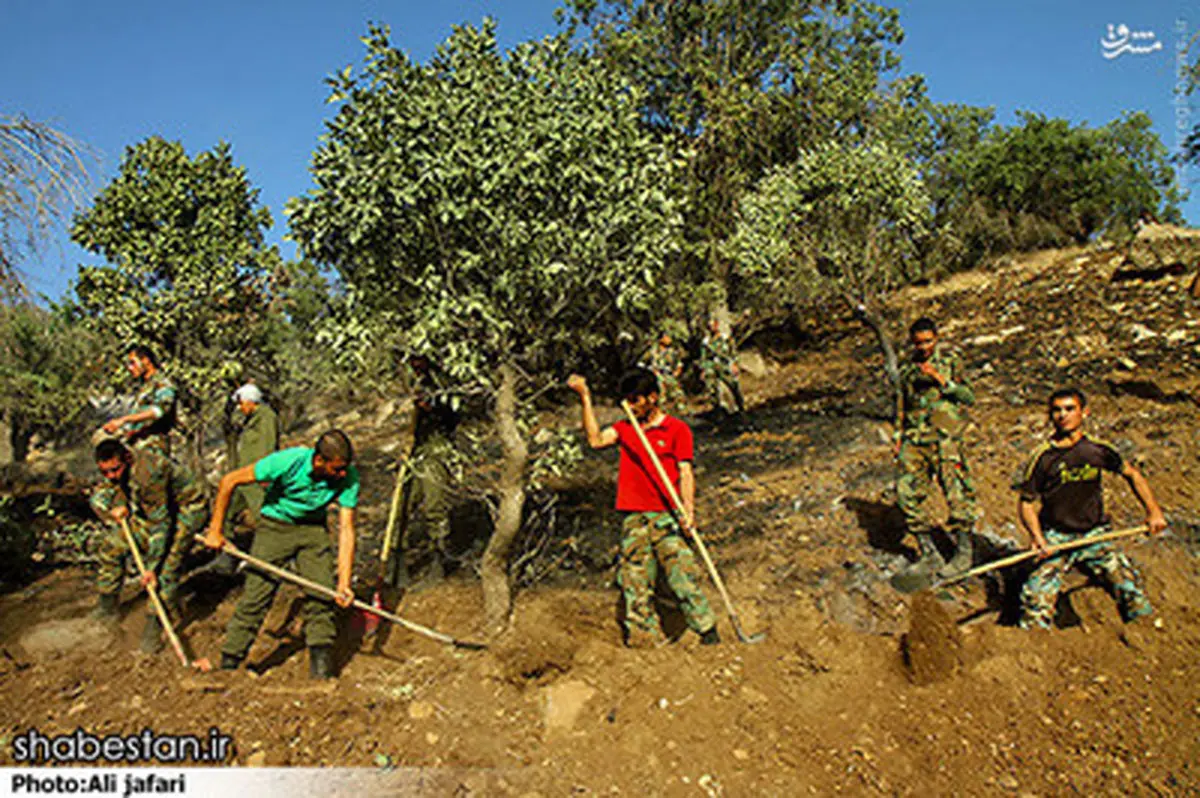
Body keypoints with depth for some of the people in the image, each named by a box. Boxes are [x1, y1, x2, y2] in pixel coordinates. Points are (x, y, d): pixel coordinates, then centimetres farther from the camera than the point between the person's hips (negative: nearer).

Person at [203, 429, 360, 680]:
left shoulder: (348, 477, -22)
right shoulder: (288, 461, -30)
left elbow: (346, 528, -19)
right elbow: (229, 481, -18)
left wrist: (344, 582, -25)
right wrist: (215, 530, -12)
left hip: (313, 529, 2)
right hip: (275, 526, -2)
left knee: (322, 595, -6)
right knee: (255, 596, -6)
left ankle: (322, 673, 5)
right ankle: (228, 665, 11)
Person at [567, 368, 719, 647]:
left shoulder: (677, 429, 4)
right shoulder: (625, 428, 15)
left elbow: (685, 472, -1)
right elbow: (596, 439, 0)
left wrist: (688, 507, -15)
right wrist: (586, 397, 0)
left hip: (666, 517, -4)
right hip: (633, 518, 4)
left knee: (682, 576, -7)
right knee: (634, 581, 2)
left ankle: (708, 632, 4)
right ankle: (646, 639, 9)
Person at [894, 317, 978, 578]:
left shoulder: (950, 361, 4)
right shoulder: (908, 369, 16)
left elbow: (969, 397, -3)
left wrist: (941, 379, -13)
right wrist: (899, 436, 16)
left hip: (945, 436, -4)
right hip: (915, 438, 5)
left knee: (956, 493, -7)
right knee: (907, 492, -1)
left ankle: (964, 553, 9)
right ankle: (929, 554, 11)